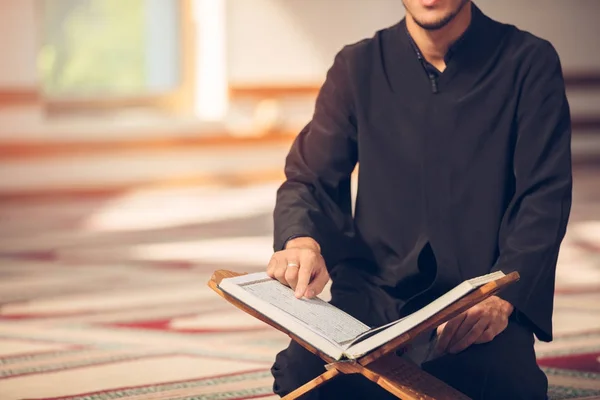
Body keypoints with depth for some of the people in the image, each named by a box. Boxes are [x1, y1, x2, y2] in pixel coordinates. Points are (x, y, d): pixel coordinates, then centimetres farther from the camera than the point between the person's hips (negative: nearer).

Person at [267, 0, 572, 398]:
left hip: (480, 314, -2)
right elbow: (308, 181, 9)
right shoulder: (358, 66, 9)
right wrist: (301, 241, -16)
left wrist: (501, 296, -20)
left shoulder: (530, 63, 2)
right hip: (370, 301, 2)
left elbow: (544, 200, -3)